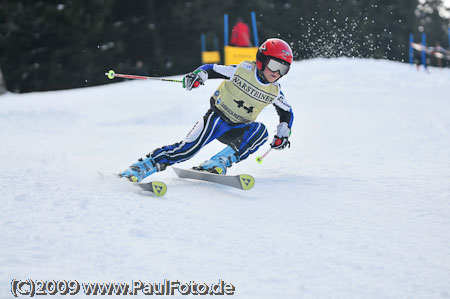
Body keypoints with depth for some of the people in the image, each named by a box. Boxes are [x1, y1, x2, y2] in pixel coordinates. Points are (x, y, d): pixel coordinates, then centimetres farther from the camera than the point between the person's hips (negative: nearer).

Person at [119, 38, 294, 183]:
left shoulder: (274, 91, 1)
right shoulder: (243, 70, -11)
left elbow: (287, 112, 17)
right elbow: (211, 69, -7)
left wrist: (283, 134, 2)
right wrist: (198, 75, -27)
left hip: (236, 131, 4)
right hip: (216, 117, -4)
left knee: (260, 131, -27)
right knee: (189, 148, -24)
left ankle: (217, 163, -31)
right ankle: (142, 167, -21)